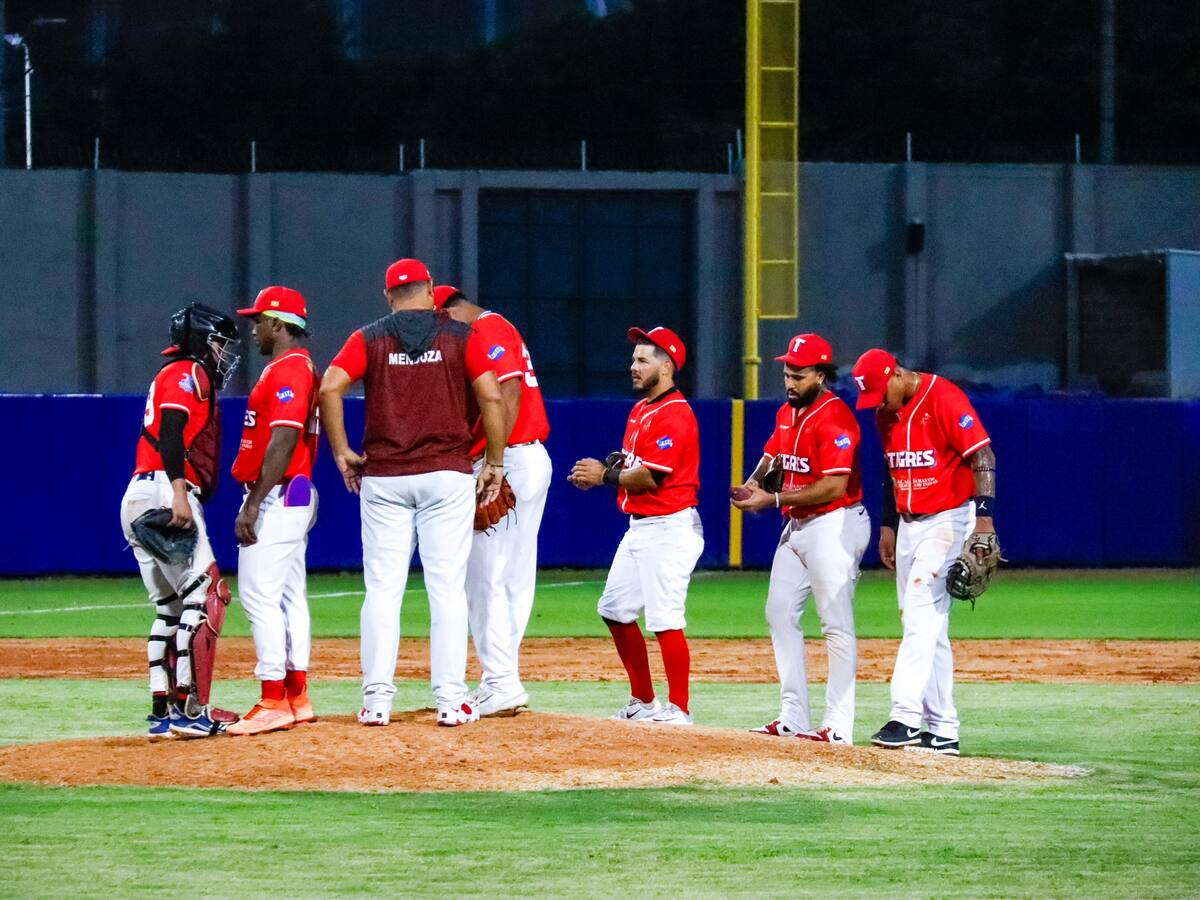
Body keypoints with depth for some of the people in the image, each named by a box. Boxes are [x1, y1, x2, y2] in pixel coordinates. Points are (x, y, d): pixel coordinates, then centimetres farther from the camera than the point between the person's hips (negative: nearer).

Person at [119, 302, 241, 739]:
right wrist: (180, 493, -29)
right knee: (204, 594, -12)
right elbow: (170, 431, -17)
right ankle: (190, 709, -18)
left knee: (170, 606, 12)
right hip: (163, 492, -10)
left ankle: (164, 709, 9)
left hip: (137, 502, 10)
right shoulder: (186, 375, -2)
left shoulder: (190, 379, 28)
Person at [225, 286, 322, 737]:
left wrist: (253, 505, -24)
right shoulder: (298, 368, 18)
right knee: (288, 595, 12)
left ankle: (273, 703, -15)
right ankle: (297, 697, 15)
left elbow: (283, 442, -22)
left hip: (275, 497, -11)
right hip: (296, 497, 11)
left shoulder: (288, 371, -15)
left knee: (260, 595, -12)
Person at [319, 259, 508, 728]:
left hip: (384, 478, 1)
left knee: (382, 588, 3)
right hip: (448, 475, -1)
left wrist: (342, 453, -1)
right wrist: (494, 464, 3)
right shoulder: (460, 336, 3)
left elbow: (329, 388, -9)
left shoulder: (369, 339, 4)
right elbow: (491, 397, -5)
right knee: (447, 587, 0)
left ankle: (377, 699, -1)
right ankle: (451, 701, -3)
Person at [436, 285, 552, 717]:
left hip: (511, 459, -11)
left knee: (488, 576, -9)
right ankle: (502, 681, 16)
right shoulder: (497, 330, 22)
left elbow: (508, 396, -21)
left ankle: (501, 684, -11)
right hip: (533, 460, 11)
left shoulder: (488, 332, -9)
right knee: (511, 578, 12)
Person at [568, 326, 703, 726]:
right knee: (615, 610, 14)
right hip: (639, 526, 11)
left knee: (665, 620, -12)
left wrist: (605, 476, -9)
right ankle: (643, 704, 23)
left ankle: (678, 712, -9)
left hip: (669, 527, -11)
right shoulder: (641, 409, 16)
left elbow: (650, 477, -21)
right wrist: (602, 469, 2)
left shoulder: (675, 415, -16)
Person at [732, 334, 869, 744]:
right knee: (780, 613, 10)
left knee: (836, 624, -9)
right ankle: (793, 718, 15)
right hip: (796, 526, 10)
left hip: (834, 524, -10)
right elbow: (772, 455, 22)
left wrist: (774, 499, -23)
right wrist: (754, 483, -1)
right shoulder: (787, 413, 12)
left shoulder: (834, 418, -17)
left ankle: (838, 726, -10)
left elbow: (834, 486, -23)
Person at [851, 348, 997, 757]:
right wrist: (888, 526, 19)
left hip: (947, 520, -8)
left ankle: (906, 717, -23)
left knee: (921, 615, -17)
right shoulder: (886, 412, 9)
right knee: (926, 628, 8)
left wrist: (984, 516, -27)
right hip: (909, 524, 8)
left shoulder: (944, 400, -16)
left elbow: (983, 456, -20)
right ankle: (942, 731, 10)